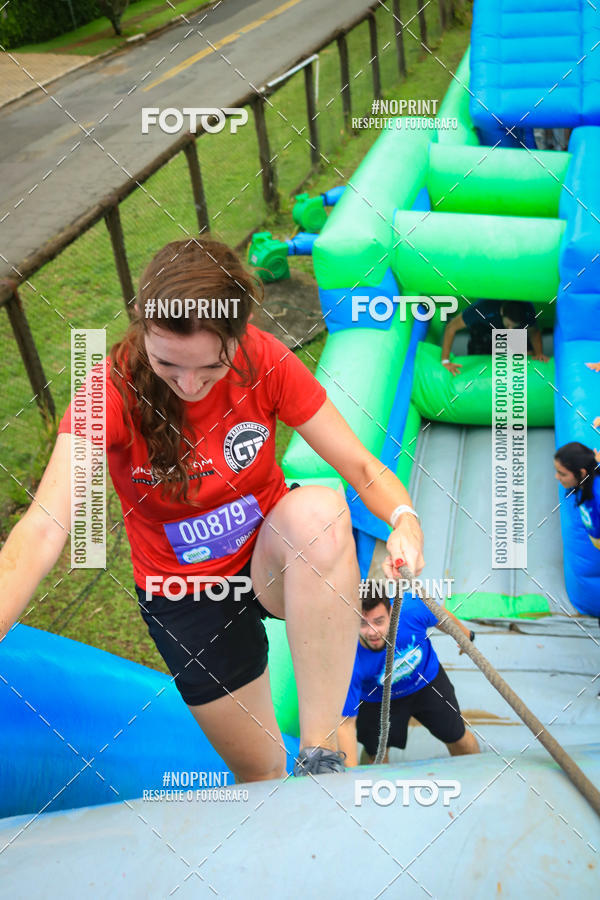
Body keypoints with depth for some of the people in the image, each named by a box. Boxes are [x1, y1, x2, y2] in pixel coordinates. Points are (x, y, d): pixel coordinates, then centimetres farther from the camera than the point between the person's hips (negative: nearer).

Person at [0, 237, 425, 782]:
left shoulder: (265, 362, -20)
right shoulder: (114, 389, -24)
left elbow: (361, 466, -17)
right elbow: (44, 528, -35)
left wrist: (404, 520, -38)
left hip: (274, 558, 1)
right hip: (184, 593, 0)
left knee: (319, 509, -36)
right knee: (260, 770, 9)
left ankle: (321, 748, -26)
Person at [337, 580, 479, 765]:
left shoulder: (411, 607, -37)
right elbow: (345, 724, -34)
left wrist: (465, 635, 8)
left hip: (427, 679, 2)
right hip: (378, 699, -2)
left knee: (457, 738, 15)